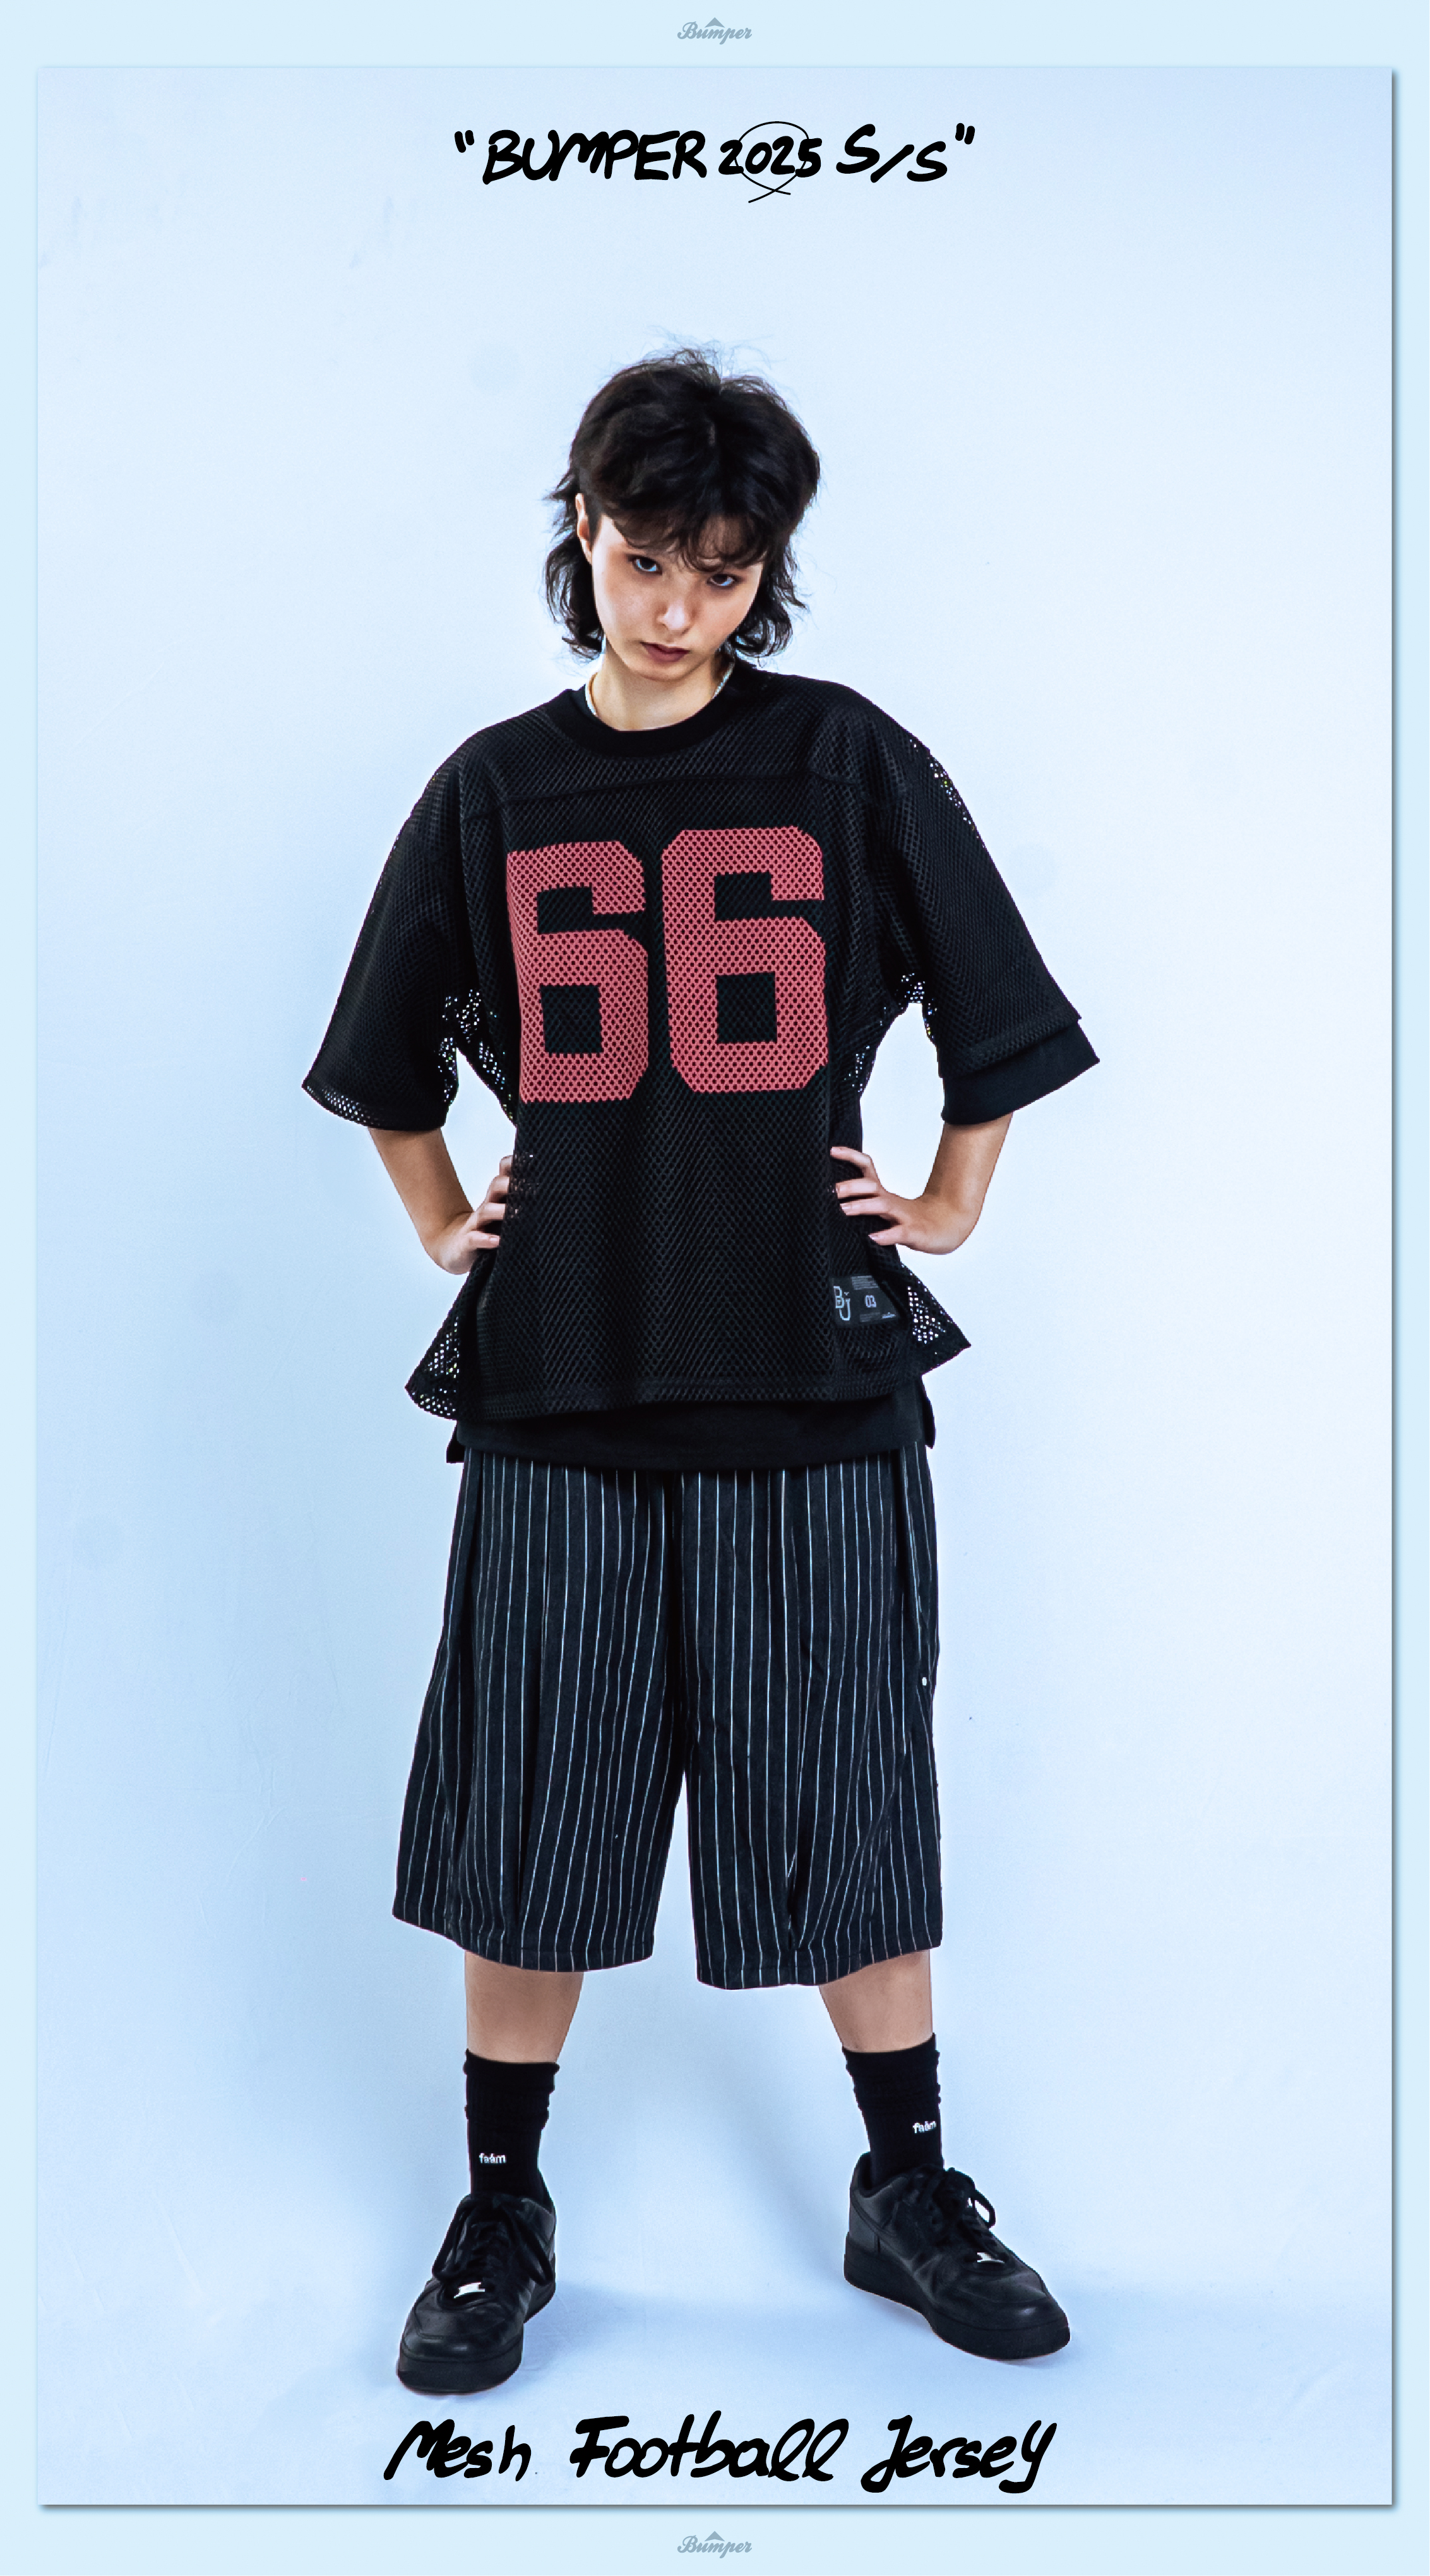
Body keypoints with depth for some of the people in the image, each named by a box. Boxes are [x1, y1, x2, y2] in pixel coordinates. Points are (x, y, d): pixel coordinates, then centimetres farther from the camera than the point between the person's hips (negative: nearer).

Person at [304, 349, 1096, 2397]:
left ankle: (910, 2191, 27)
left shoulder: (849, 763, 2)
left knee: (848, 1806, 8)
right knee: (529, 1817, 8)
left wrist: (951, 1209, 8)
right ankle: (502, 2212, 25)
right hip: (558, 1387, 2)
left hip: (814, 1384, -1)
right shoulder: (495, 791, 7)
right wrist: (443, 1224, 12)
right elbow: (389, 1057, 20)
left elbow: (995, 1018, 12)